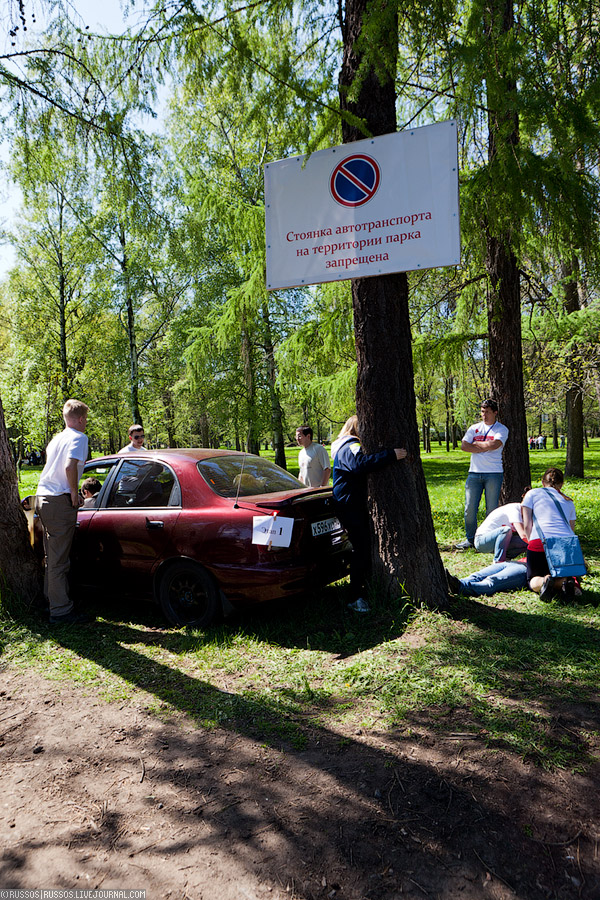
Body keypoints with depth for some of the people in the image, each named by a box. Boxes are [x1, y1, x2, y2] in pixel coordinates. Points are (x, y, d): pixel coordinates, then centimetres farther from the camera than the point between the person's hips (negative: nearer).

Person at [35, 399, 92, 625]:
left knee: (52, 557, 18)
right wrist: (75, 494, -12)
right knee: (58, 560, -6)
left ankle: (52, 601, 27)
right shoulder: (78, 437, -7)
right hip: (60, 500, -9)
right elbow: (70, 466, -23)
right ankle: (60, 611, -1)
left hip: (42, 498, 9)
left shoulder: (56, 438, 20)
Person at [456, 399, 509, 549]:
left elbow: (494, 445, -14)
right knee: (470, 508, -1)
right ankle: (470, 539, 11)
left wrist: (476, 443, -2)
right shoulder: (474, 428, 14)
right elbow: (464, 446, 2)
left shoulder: (501, 429, 4)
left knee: (492, 509, 0)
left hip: (494, 473, -3)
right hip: (474, 473, 3)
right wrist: (485, 447, -5)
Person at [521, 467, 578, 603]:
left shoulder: (532, 493, 17)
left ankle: (545, 581, -21)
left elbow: (527, 525, 8)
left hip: (541, 541, -3)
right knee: (562, 575, 25)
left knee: (533, 580, 15)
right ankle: (566, 582, -12)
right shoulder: (569, 501, 29)